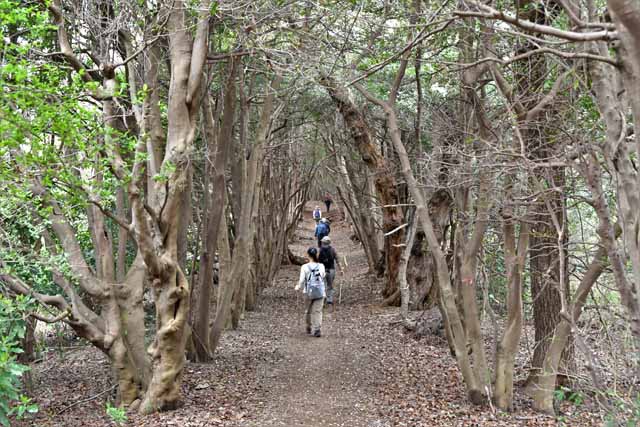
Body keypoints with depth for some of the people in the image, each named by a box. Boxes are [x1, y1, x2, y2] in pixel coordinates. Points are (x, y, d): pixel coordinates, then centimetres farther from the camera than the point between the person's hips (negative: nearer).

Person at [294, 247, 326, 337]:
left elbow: (302, 280, -8)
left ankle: (309, 328, 31)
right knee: (317, 311, 2)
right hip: (320, 292, 0)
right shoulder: (321, 266, -4)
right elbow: (323, 277, 6)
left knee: (308, 311, 18)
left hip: (309, 292, 0)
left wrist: (299, 287, 13)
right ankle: (316, 330, -8)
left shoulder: (305, 267, -10)